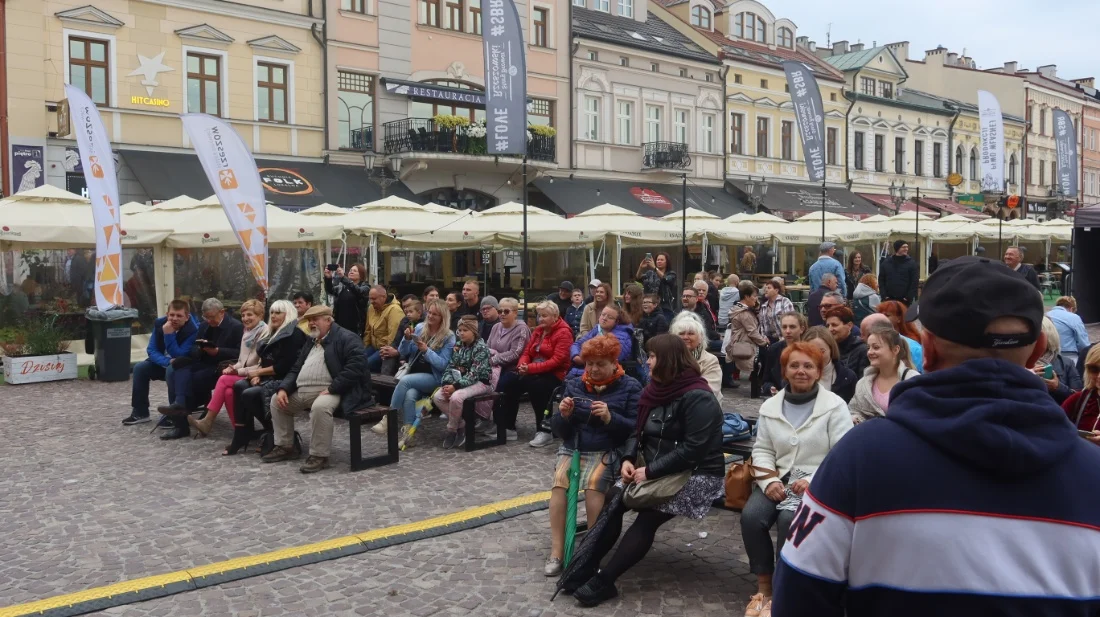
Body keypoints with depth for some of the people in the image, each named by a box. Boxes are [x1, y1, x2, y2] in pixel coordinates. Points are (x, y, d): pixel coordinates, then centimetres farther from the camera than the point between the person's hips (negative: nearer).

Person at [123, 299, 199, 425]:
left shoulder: (193, 330, -26)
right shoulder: (159, 323, -9)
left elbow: (179, 356, -29)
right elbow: (151, 350, -8)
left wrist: (169, 334, -38)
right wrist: (167, 361, -28)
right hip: (164, 363, 7)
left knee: (172, 370, -35)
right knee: (140, 368, -11)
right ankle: (140, 412, -3)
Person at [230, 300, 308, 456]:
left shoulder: (294, 334, -11)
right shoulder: (274, 333, 19)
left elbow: (285, 366, -18)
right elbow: (265, 360, 17)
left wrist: (258, 372, -10)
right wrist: (258, 375, -4)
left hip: (284, 380, -9)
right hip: (268, 378, 9)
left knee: (249, 394, -26)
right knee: (239, 386, -15)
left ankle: (273, 430, -7)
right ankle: (242, 436, -15)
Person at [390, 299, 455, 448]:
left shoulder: (448, 337, -4)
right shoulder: (420, 328, 8)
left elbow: (443, 364, -11)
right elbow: (403, 354, 9)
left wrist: (426, 350, -22)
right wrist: (407, 339, -10)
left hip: (434, 378, -3)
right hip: (414, 376, 3)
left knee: (405, 380, -31)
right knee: (410, 395, -32)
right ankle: (406, 434, -34)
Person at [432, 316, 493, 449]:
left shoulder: (481, 348, -14)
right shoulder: (458, 346, 9)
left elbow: (474, 374, -22)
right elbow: (451, 367, 7)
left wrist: (455, 386, -29)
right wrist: (446, 384, -12)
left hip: (480, 382, -8)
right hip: (461, 381, 8)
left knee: (456, 397, -34)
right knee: (437, 397, -15)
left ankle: (452, 430, -10)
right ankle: (461, 426, -5)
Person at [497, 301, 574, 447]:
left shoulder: (563, 332, -8)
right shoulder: (538, 330, 17)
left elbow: (557, 360, -18)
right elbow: (527, 352, 14)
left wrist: (531, 368, -24)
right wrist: (522, 365, -11)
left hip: (554, 374, -7)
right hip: (535, 372, 7)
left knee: (535, 386, -36)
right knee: (510, 384, -17)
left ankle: (545, 430, -25)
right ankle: (507, 426, -9)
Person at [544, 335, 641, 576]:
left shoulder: (630, 387, 0)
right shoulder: (574, 384, 9)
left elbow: (636, 429, -9)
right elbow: (560, 430, 8)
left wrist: (610, 418, -24)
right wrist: (564, 415, -14)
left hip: (609, 451, -3)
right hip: (573, 448, 3)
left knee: (593, 483, -32)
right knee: (559, 481, -26)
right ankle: (556, 552, -23)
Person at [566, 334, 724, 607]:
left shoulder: (697, 398, -19)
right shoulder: (658, 389, 8)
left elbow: (693, 450, -25)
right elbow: (639, 432, 12)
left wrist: (650, 471, -24)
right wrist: (629, 459, -8)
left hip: (695, 474, -8)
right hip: (656, 470, 8)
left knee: (647, 519, -24)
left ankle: (603, 581, -21)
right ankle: (585, 566, -12)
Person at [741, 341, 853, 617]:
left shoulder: (835, 406, -3)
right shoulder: (770, 406, 9)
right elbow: (762, 450, 9)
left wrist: (813, 480, -21)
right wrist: (769, 481, -10)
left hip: (818, 484, -4)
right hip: (778, 479, 4)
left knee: (789, 519, -32)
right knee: (751, 516, -24)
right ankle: (763, 587, -7)